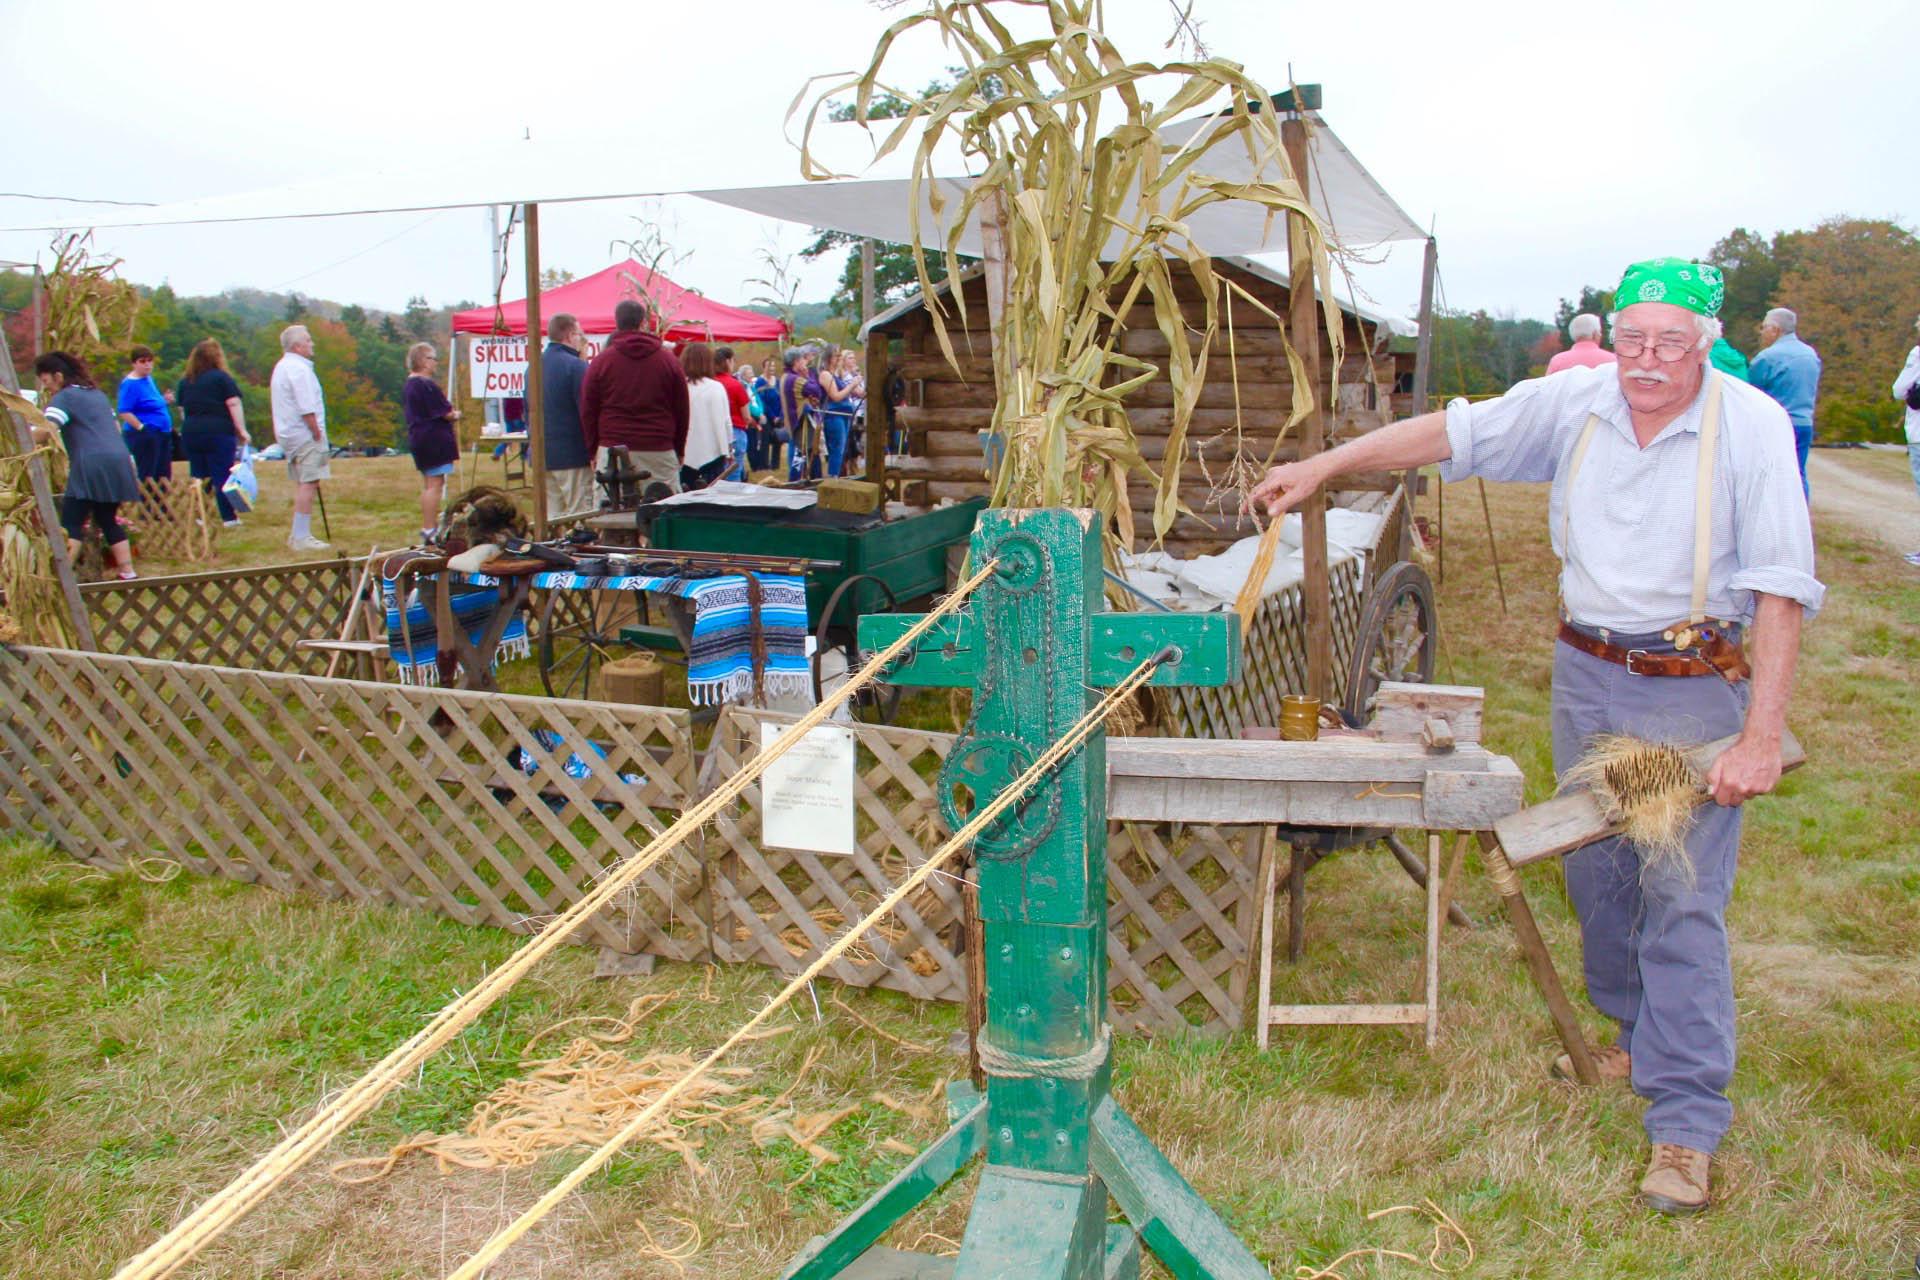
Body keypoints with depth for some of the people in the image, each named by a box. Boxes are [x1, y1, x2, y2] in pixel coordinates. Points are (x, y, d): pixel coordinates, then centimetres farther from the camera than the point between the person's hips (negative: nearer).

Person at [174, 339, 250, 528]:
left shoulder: (184, 381, 12)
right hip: (218, 432, -4)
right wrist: (242, 430, -10)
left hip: (190, 434, 5)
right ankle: (229, 518, -2)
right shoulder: (221, 378, -4)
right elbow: (234, 404, -10)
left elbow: (182, 410, 17)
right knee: (222, 476, -2)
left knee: (198, 477, 8)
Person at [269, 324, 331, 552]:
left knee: (303, 484, 15)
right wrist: (317, 433, -15)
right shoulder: (299, 369, -15)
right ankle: (301, 537, -12)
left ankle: (298, 535, 17)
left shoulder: (281, 367, 18)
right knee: (308, 484, -10)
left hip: (289, 434, 10)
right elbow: (306, 408, -22)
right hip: (305, 435, -10)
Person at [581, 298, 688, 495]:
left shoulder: (600, 362, 4)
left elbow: (587, 412, 7)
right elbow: (682, 410, 9)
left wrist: (594, 450, 17)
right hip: (660, 452, 0)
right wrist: (678, 452, 19)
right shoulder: (669, 360, 5)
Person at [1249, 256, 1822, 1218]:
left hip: (1695, 687, -4)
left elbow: (1781, 585, -18)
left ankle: (1685, 1121, 5)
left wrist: (1762, 734, -24)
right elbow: (1452, 433, 4)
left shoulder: (1751, 425, -14)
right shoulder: (1576, 404, -2)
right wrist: (1321, 467, 0)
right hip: (1586, 671, 5)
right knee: (1596, 870, 15)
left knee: (1683, 900, -5)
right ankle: (1636, 1037, 37)